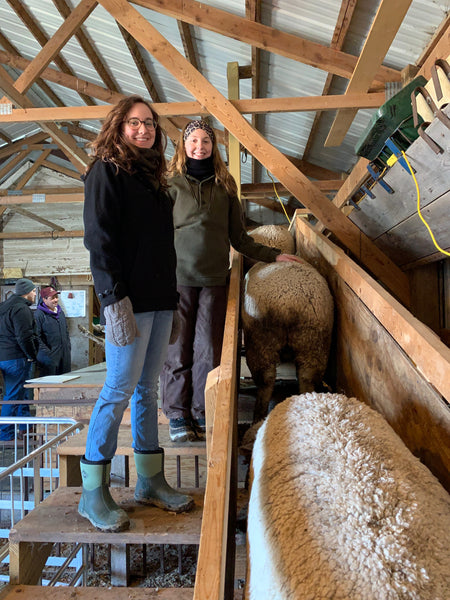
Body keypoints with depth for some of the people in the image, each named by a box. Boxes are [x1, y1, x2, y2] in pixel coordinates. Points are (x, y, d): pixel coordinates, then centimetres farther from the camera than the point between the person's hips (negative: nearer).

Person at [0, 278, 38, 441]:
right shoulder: (21, 309, -16)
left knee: (22, 393, 19)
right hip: (16, 358, -10)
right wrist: (32, 355, -11)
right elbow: (24, 337, -23)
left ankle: (25, 428, 31)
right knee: (13, 397, -4)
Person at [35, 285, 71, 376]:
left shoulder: (60, 312, 14)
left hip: (64, 355, 7)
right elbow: (36, 337, -13)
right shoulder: (39, 314, -10)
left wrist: (68, 345, 13)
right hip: (49, 356, -7)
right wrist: (46, 351, -16)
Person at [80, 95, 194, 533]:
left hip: (160, 299, 8)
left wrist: (171, 298, 16)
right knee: (121, 388, -5)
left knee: (147, 387, 10)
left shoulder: (152, 176, 22)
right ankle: (93, 494, 10)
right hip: (129, 300, -7)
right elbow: (99, 240, -10)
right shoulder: (106, 171, 0)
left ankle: (150, 481, 21)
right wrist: (114, 298, -19)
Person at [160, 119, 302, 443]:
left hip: (214, 278, 2)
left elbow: (238, 236, 17)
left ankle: (203, 414, 16)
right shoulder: (172, 183, 7)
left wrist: (272, 255, 14)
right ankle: (178, 415, 14)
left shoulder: (224, 185, 15)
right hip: (178, 278, -2)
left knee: (209, 350, 2)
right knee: (178, 349, 1)